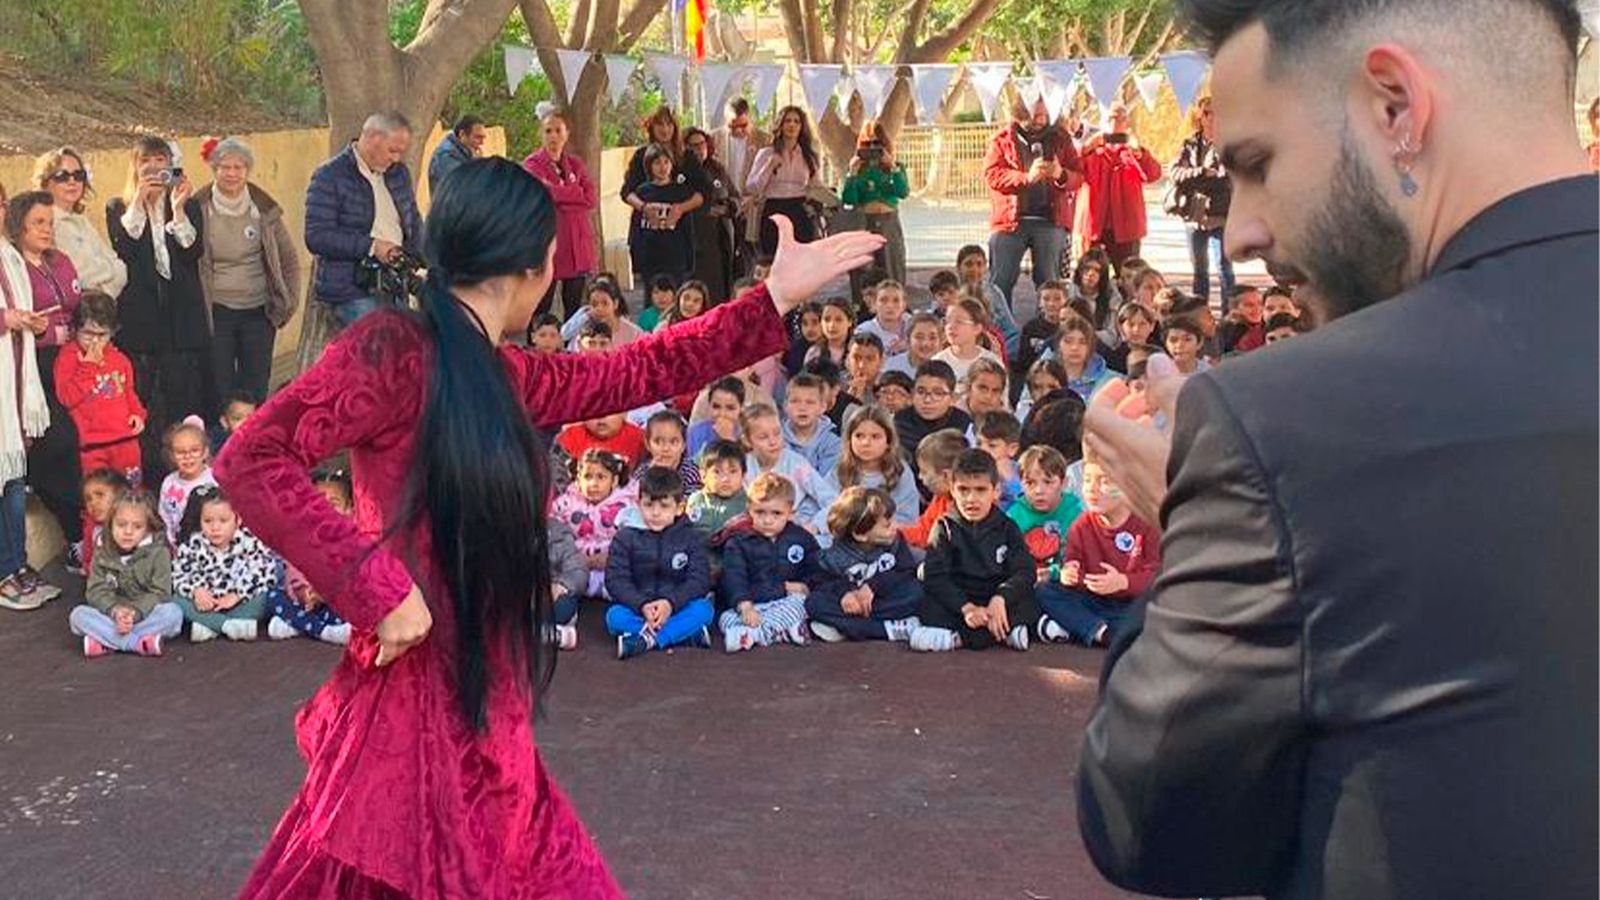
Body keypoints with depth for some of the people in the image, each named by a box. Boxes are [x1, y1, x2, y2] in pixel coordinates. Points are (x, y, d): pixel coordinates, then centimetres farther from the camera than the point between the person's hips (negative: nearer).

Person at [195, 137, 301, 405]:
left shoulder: (264, 209, 3)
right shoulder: (199, 209, -4)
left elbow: (289, 257, 12)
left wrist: (289, 300, 5)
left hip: (258, 311, 2)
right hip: (216, 311, -2)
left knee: (256, 391, 7)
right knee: (219, 391, 1)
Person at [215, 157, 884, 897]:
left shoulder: (501, 376, 11)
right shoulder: (392, 351, -13)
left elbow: (636, 373, 22)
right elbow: (250, 462, -19)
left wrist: (776, 300, 24)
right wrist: (377, 587, -20)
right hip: (414, 716, -8)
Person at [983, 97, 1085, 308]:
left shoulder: (1060, 138, 11)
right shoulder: (1002, 139, 5)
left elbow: (1079, 175, 9)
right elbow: (991, 174, -6)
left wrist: (1061, 175, -14)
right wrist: (1026, 177, -19)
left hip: (1050, 221, 2)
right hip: (1011, 220, -1)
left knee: (1049, 283, 5)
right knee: (1001, 282, -2)